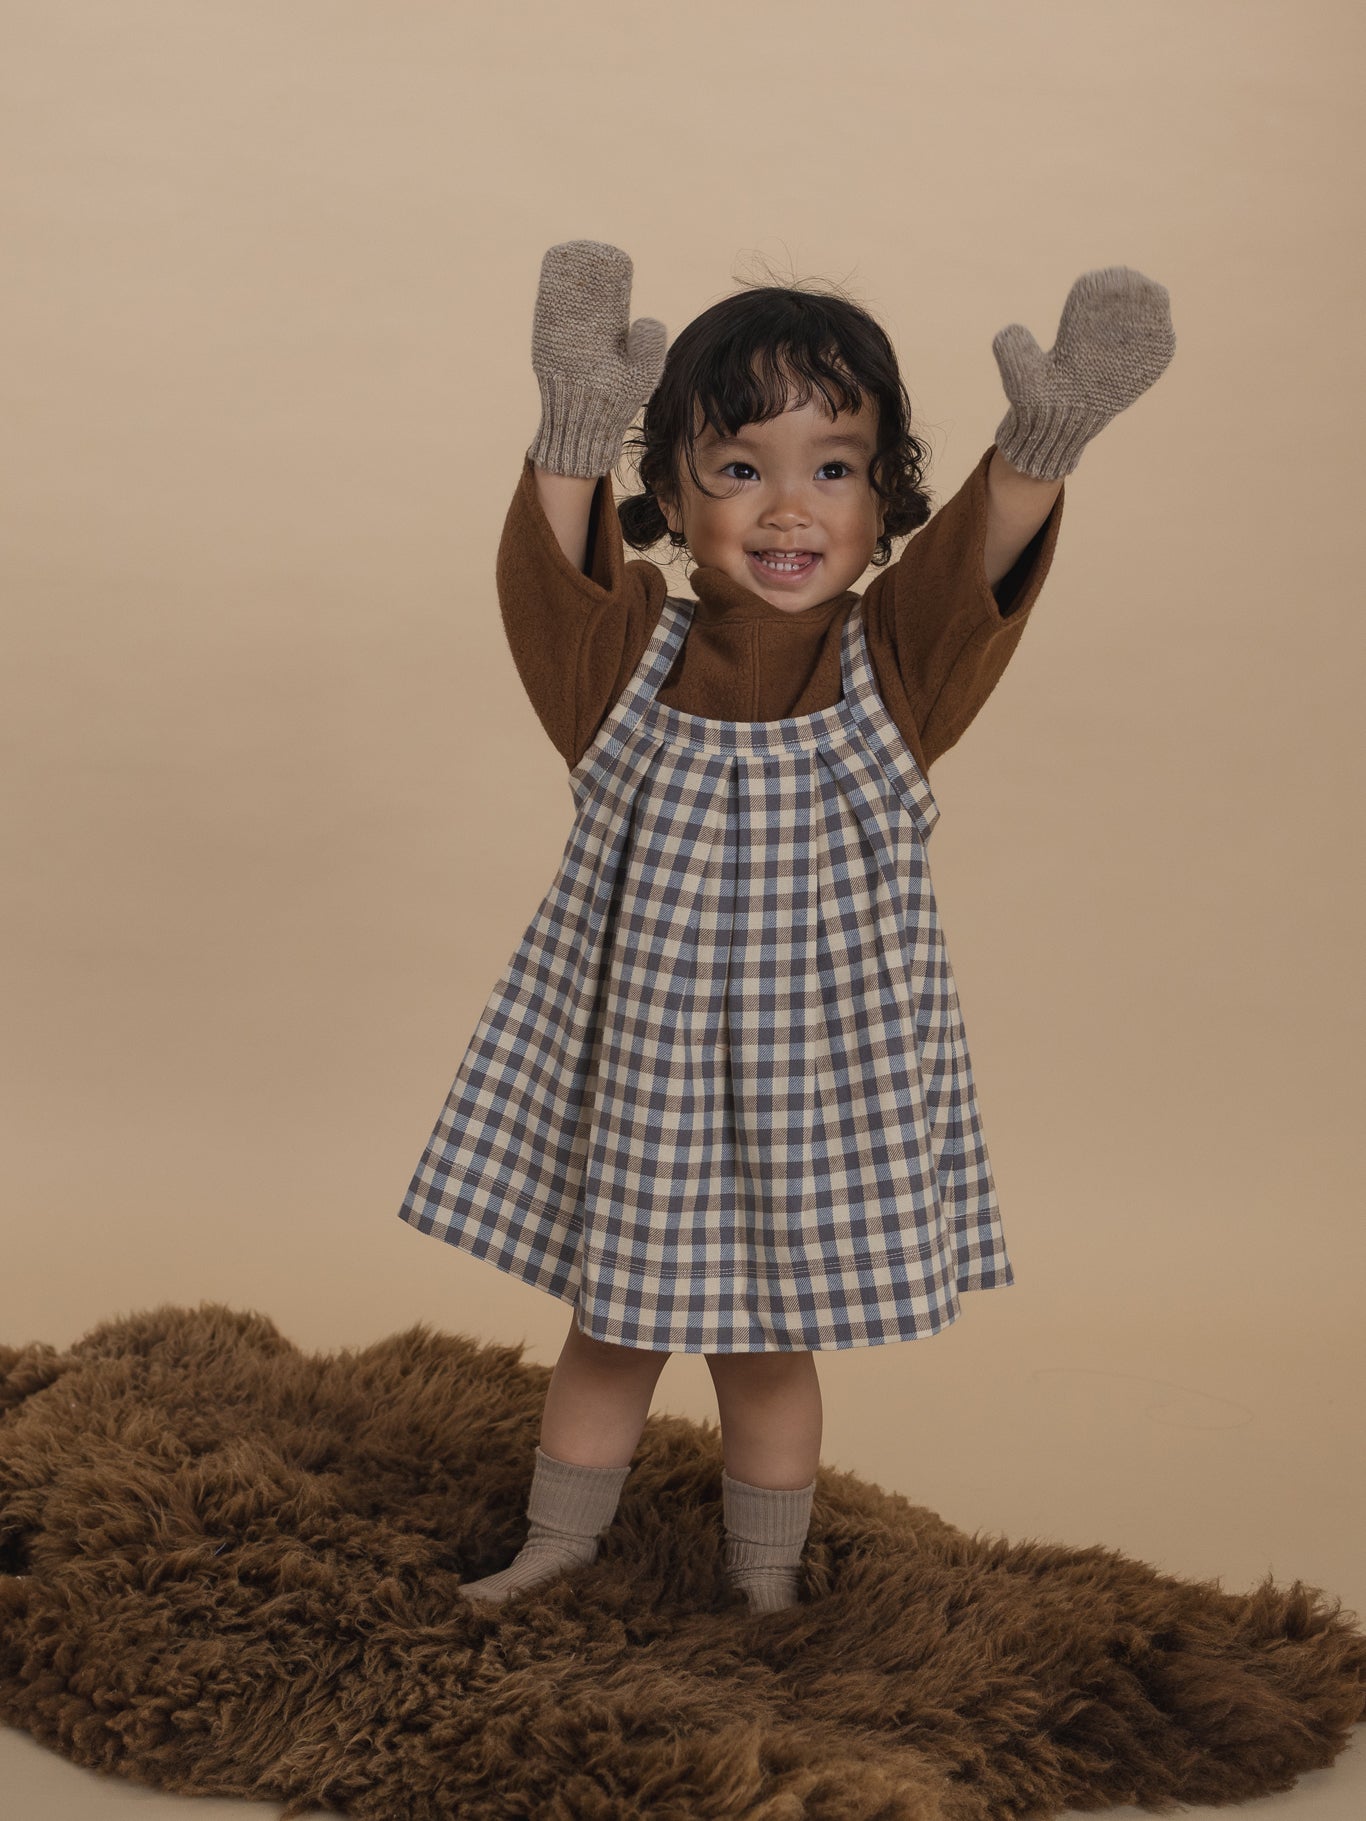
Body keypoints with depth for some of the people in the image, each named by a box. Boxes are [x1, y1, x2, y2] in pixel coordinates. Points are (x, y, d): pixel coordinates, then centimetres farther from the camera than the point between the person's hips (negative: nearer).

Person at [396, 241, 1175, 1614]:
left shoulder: (888, 666, -7)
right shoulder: (636, 658, -6)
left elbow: (975, 574, -25)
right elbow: (553, 582, -25)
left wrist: (1042, 446, -44)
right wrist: (575, 436, -42)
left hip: (818, 1078, 0)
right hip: (636, 1067, 1)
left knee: (770, 1344, 14)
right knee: (612, 1326, 17)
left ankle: (766, 1573, 37)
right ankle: (560, 1540, 40)